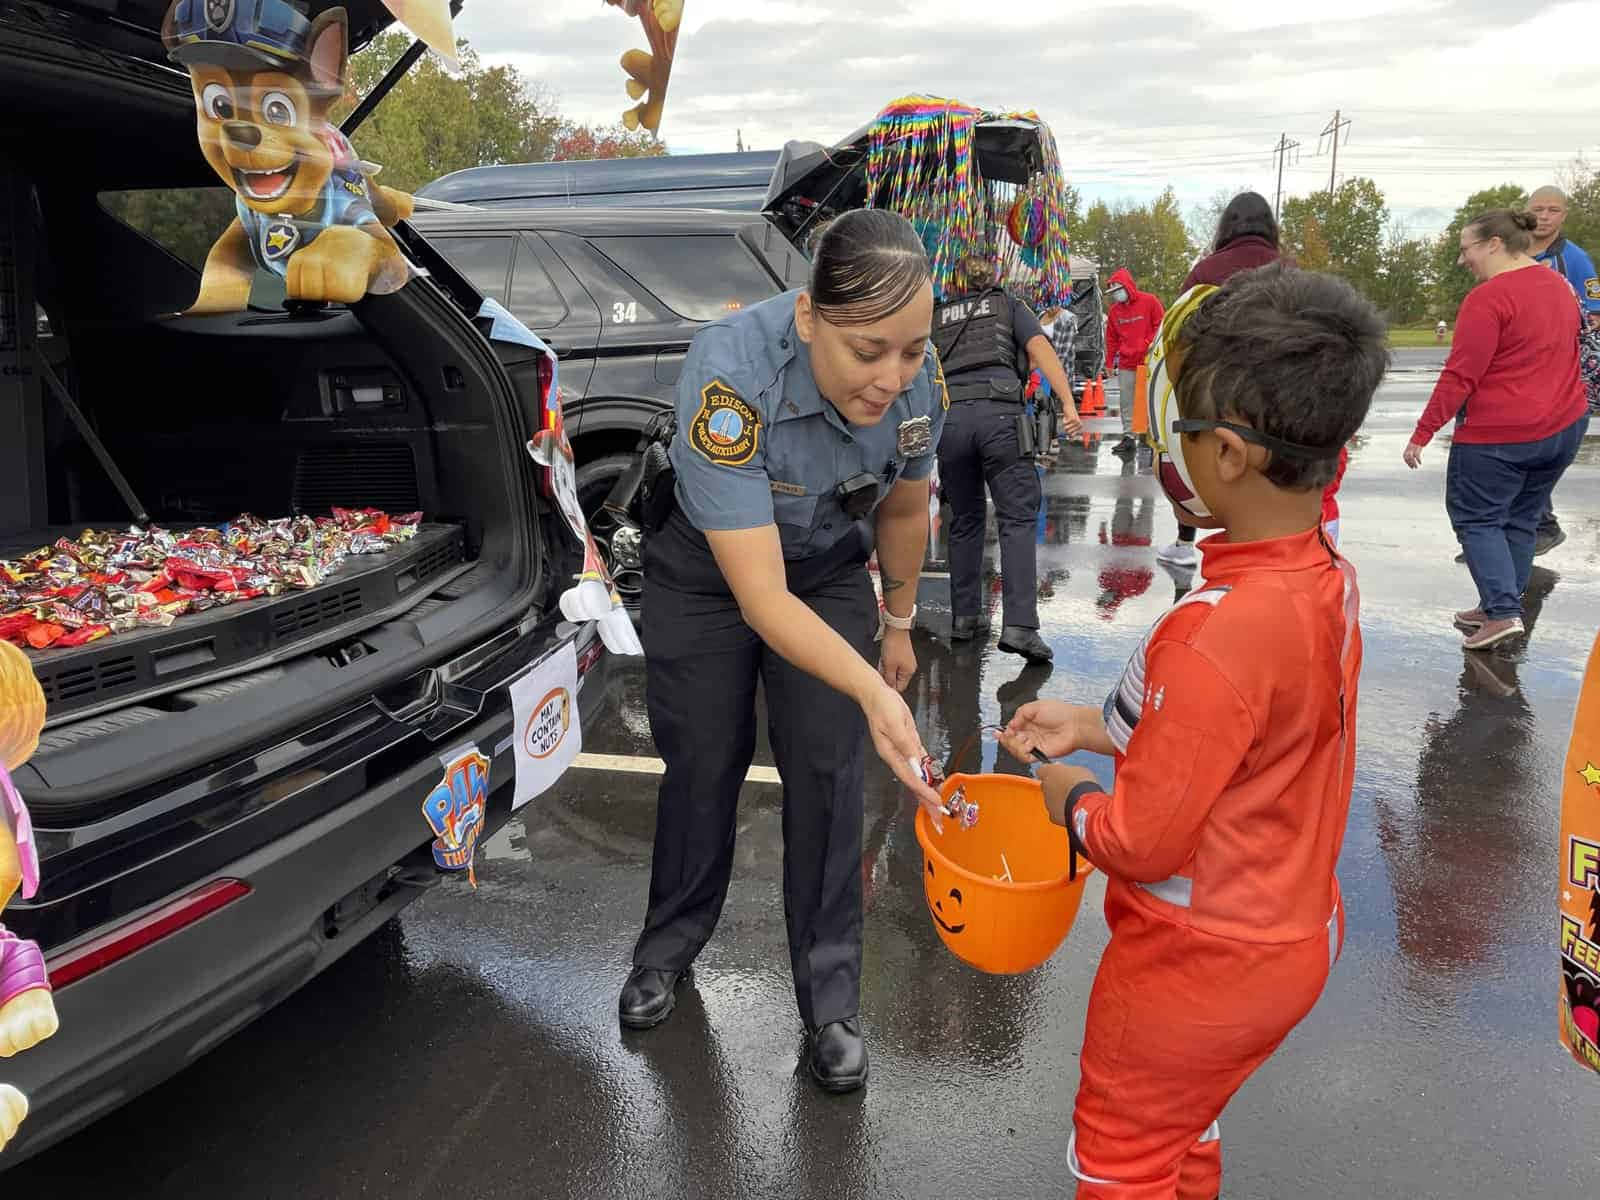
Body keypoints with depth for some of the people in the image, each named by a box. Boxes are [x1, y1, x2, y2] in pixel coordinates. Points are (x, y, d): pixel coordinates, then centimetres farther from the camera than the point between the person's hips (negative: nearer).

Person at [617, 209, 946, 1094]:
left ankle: (830, 994, 15)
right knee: (701, 764, 8)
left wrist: (898, 622, 8)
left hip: (828, 568, 3)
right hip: (708, 566, -2)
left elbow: (905, 509, -3)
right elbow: (761, 596, -39)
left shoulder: (920, 380, -25)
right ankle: (671, 942, 35)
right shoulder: (729, 373, -40)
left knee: (826, 771, -2)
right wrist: (872, 691, -49)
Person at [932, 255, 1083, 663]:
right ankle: (1019, 625, -16)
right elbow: (1040, 348, 4)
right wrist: (1068, 404, -5)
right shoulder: (1009, 305, 21)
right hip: (999, 414, -2)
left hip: (948, 416, 3)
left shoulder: (936, 317, 27)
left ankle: (963, 617, 15)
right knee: (1017, 518, -3)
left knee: (965, 520, 16)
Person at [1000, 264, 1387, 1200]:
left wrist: (1069, 796, -7)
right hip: (1294, 935, 8)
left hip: (1200, 964, -8)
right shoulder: (1331, 580, -7)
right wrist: (1099, 726, 4)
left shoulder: (1216, 636, -35)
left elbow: (1139, 843, -27)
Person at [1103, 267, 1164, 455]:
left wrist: (1148, 345, -10)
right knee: (1125, 402, 4)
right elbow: (1111, 339, 15)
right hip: (1126, 364, 4)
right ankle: (1128, 437, 10)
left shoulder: (1149, 302, -3)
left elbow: (1160, 326, -1)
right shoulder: (1115, 310, 11)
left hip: (1148, 361, -4)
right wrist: (1110, 363, 12)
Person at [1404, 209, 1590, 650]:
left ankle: (1503, 611, -7)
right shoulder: (1559, 286, 12)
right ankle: (1501, 606, 24)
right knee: (1521, 519, 17)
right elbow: (1555, 356, 19)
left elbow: (1459, 377, -20)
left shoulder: (1488, 298, -17)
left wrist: (1422, 434, -15)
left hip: (1499, 433, -9)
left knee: (1476, 518, 3)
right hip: (1565, 427, 9)